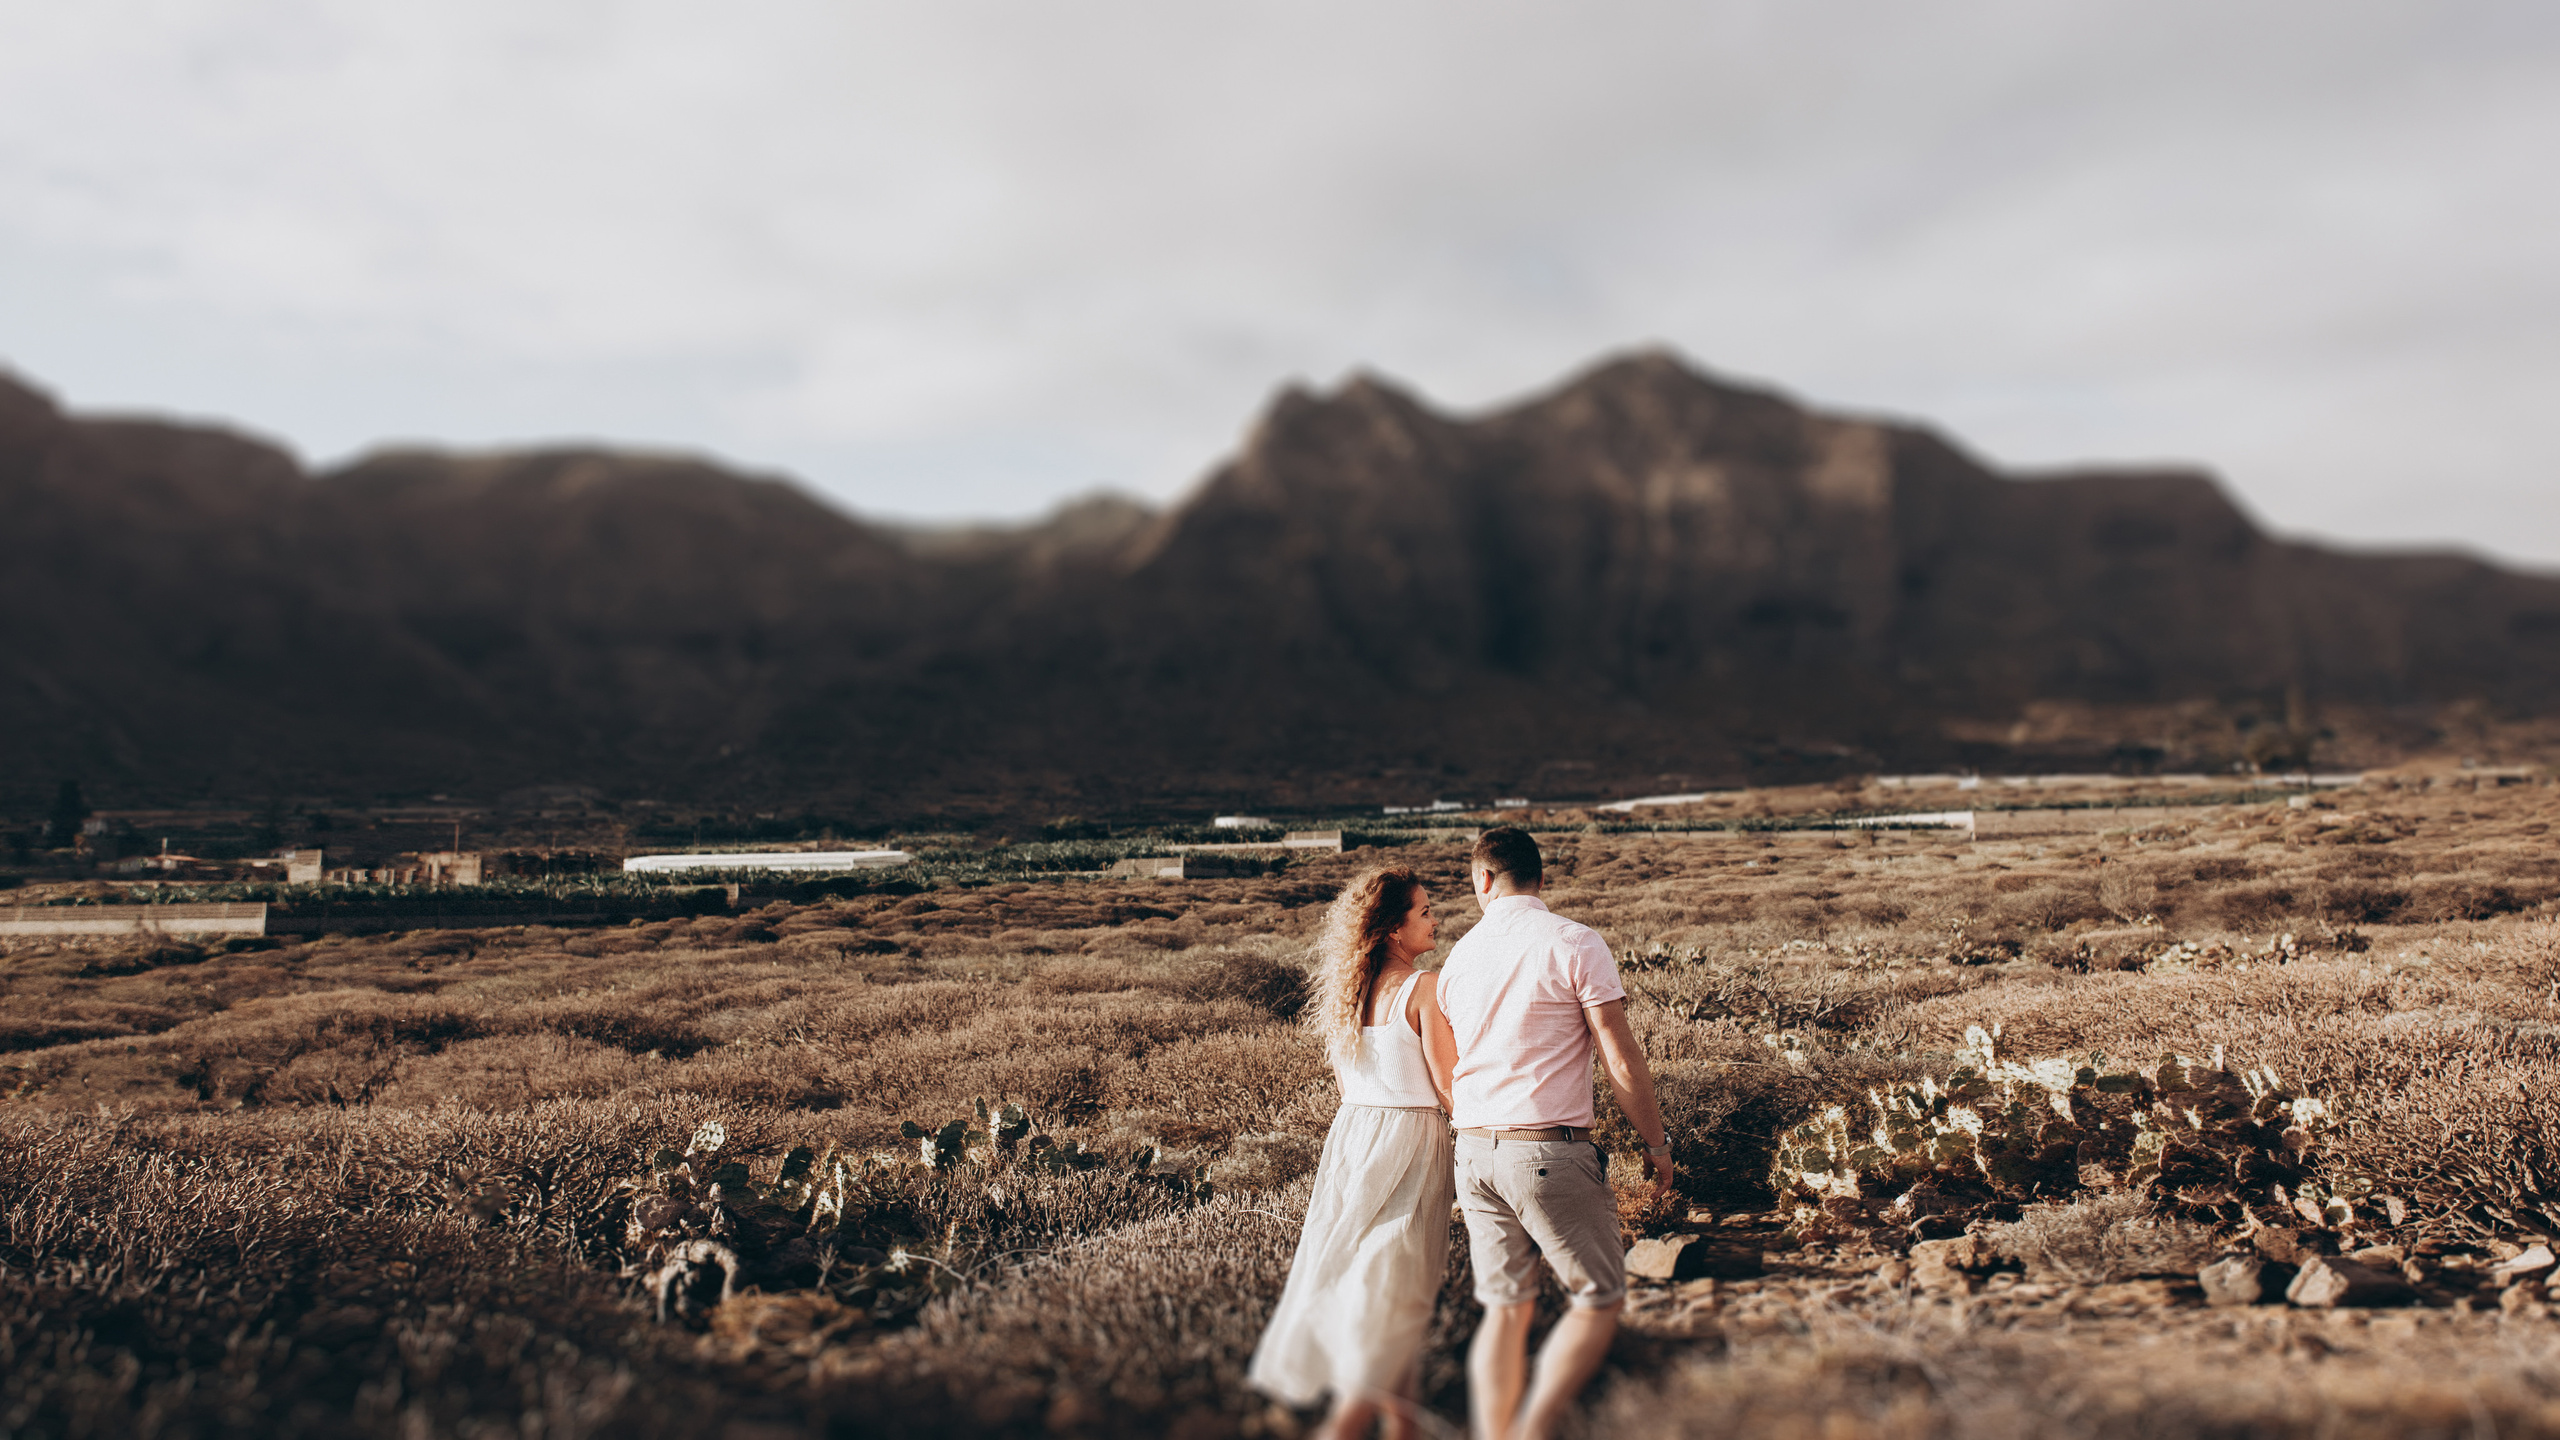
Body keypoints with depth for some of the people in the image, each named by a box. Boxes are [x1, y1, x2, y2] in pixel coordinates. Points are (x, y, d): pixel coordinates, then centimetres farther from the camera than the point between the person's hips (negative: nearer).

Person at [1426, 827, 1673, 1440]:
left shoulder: (1459, 955, 9)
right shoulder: (1575, 944, -7)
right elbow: (1622, 1060, -9)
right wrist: (1655, 1143, 2)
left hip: (1474, 1151, 6)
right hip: (1549, 1150, -5)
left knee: (1505, 1308, 12)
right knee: (1600, 1299, 8)